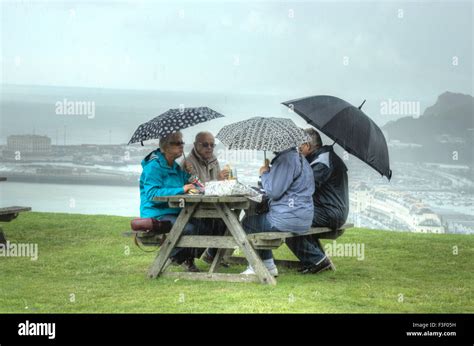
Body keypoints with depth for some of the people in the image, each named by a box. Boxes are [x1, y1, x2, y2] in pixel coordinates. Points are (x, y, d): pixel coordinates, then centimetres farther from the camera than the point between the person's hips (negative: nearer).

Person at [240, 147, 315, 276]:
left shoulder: (286, 160, -18)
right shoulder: (298, 158, 16)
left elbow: (274, 192, -19)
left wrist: (265, 174, -3)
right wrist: (268, 173, 12)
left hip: (290, 219, -10)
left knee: (247, 223, 8)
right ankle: (268, 264, 24)